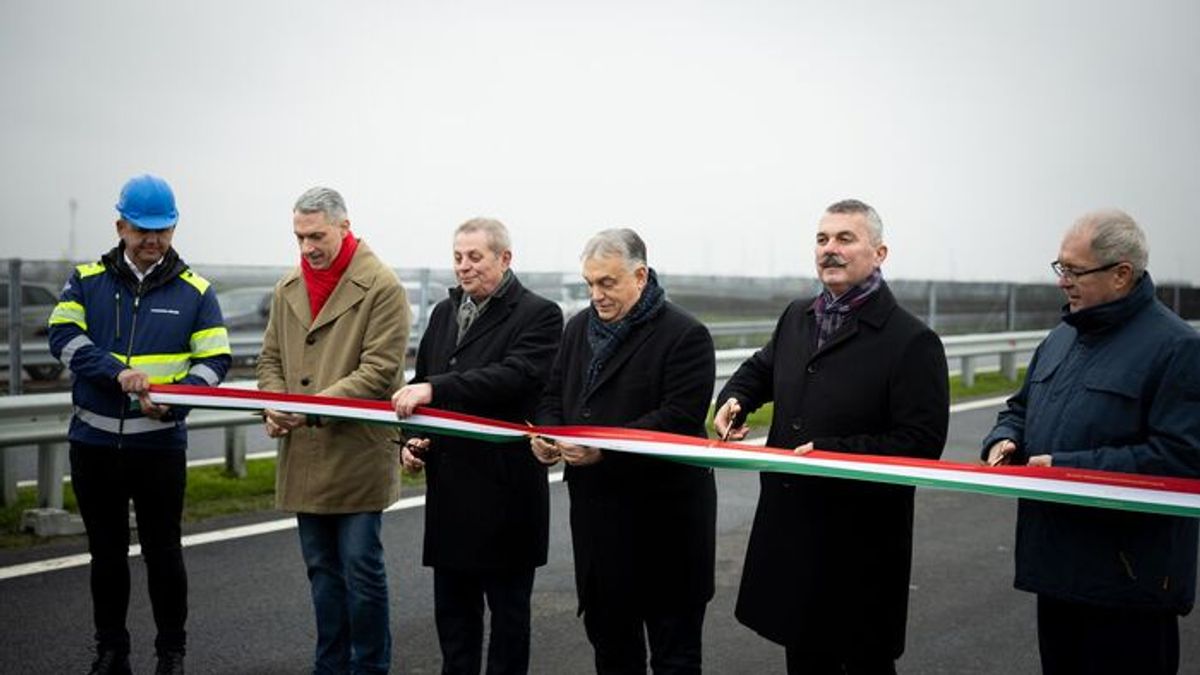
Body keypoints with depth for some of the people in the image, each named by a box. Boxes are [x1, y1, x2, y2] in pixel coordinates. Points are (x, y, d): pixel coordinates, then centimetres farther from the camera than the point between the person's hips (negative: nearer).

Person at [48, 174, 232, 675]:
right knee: (106, 552, 14)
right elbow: (64, 337, -10)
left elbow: (215, 360, -2)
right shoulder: (86, 280, 3)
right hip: (94, 441, 2)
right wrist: (118, 372, -25)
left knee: (163, 551, 7)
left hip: (160, 443, -1)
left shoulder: (195, 291, 1)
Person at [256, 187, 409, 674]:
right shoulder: (287, 289, 11)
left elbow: (379, 370, -14)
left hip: (357, 453, -6)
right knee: (322, 570, 15)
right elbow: (271, 359, 18)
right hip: (303, 456, 6)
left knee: (361, 569, 0)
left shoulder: (381, 286, -9)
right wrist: (273, 405, -2)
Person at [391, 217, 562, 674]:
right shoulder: (444, 313, 14)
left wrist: (435, 389, -30)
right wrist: (411, 438, 1)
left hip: (505, 486, -6)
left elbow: (513, 376, -23)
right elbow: (420, 384, 19)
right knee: (452, 606, 14)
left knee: (508, 604, 7)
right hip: (449, 486, 6)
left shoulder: (538, 315, -8)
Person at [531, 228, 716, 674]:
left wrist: (605, 448, -26)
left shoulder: (685, 335, -11)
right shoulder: (579, 327, 11)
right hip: (595, 510, 7)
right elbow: (554, 396, 16)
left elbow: (680, 419, -19)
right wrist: (545, 435, -6)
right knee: (608, 636, 17)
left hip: (662, 514, -6)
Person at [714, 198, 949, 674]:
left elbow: (922, 444, -18)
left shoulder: (911, 340, -13)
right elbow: (761, 368, 26)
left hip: (861, 540, -6)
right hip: (790, 527, 6)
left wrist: (830, 453, -24)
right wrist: (734, 399, 4)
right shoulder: (796, 317, 8)